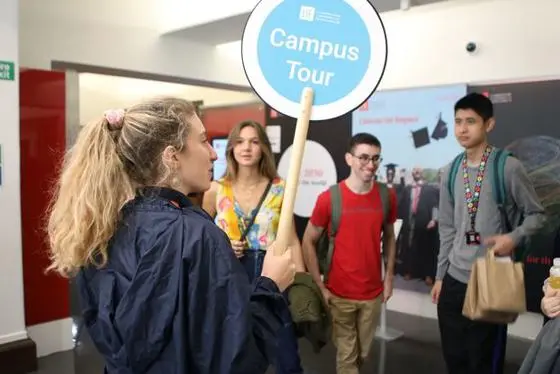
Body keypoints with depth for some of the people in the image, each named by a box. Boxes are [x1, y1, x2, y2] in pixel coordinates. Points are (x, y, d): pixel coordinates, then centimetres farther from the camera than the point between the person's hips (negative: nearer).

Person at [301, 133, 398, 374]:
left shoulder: (387, 196, -3)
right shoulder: (329, 198, -13)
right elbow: (308, 242, -4)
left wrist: (389, 277, 6)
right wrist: (319, 286, -8)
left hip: (373, 293, 3)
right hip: (339, 294, -3)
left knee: (363, 354, 17)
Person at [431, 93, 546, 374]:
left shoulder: (508, 167, -10)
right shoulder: (450, 173, 6)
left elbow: (536, 214, -1)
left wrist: (514, 237, -21)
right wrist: (440, 276, 12)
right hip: (454, 280, 5)